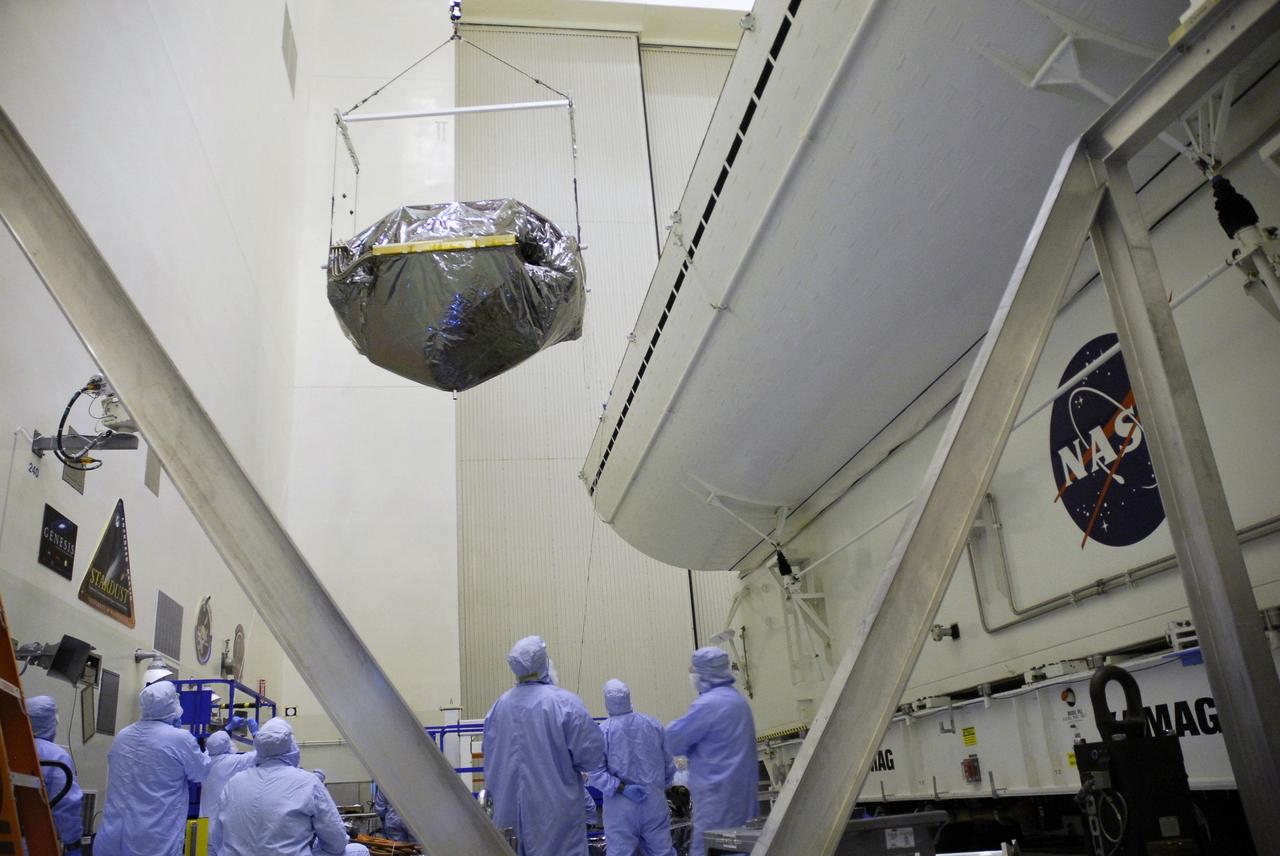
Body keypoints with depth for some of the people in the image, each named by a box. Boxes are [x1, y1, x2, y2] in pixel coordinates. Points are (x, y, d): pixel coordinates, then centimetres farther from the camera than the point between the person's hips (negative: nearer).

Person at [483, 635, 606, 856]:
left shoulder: (499, 706, -2)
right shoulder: (565, 703, -17)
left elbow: (491, 759, 8)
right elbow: (591, 753, -14)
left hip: (514, 809, 5)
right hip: (557, 810, -5)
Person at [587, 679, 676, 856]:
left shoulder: (603, 731, -9)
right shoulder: (653, 724, 1)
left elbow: (596, 773, -16)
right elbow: (669, 766, 8)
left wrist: (622, 789, -13)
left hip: (621, 807, -3)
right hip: (654, 802, 3)